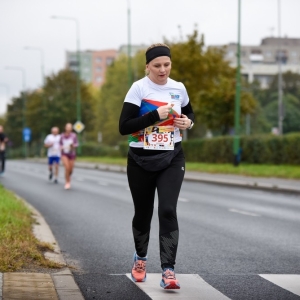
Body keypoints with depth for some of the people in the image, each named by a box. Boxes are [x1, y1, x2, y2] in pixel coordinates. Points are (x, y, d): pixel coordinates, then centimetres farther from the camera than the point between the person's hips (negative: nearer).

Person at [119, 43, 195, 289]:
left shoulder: (179, 88, 2)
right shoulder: (138, 88, -11)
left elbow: (190, 115, 21)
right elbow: (124, 127, -18)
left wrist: (188, 122, -3)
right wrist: (155, 115, -26)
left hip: (172, 159, 2)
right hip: (141, 161, -1)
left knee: (168, 211, -14)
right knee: (143, 212, 11)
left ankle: (168, 270, -15)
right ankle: (140, 257, 38)